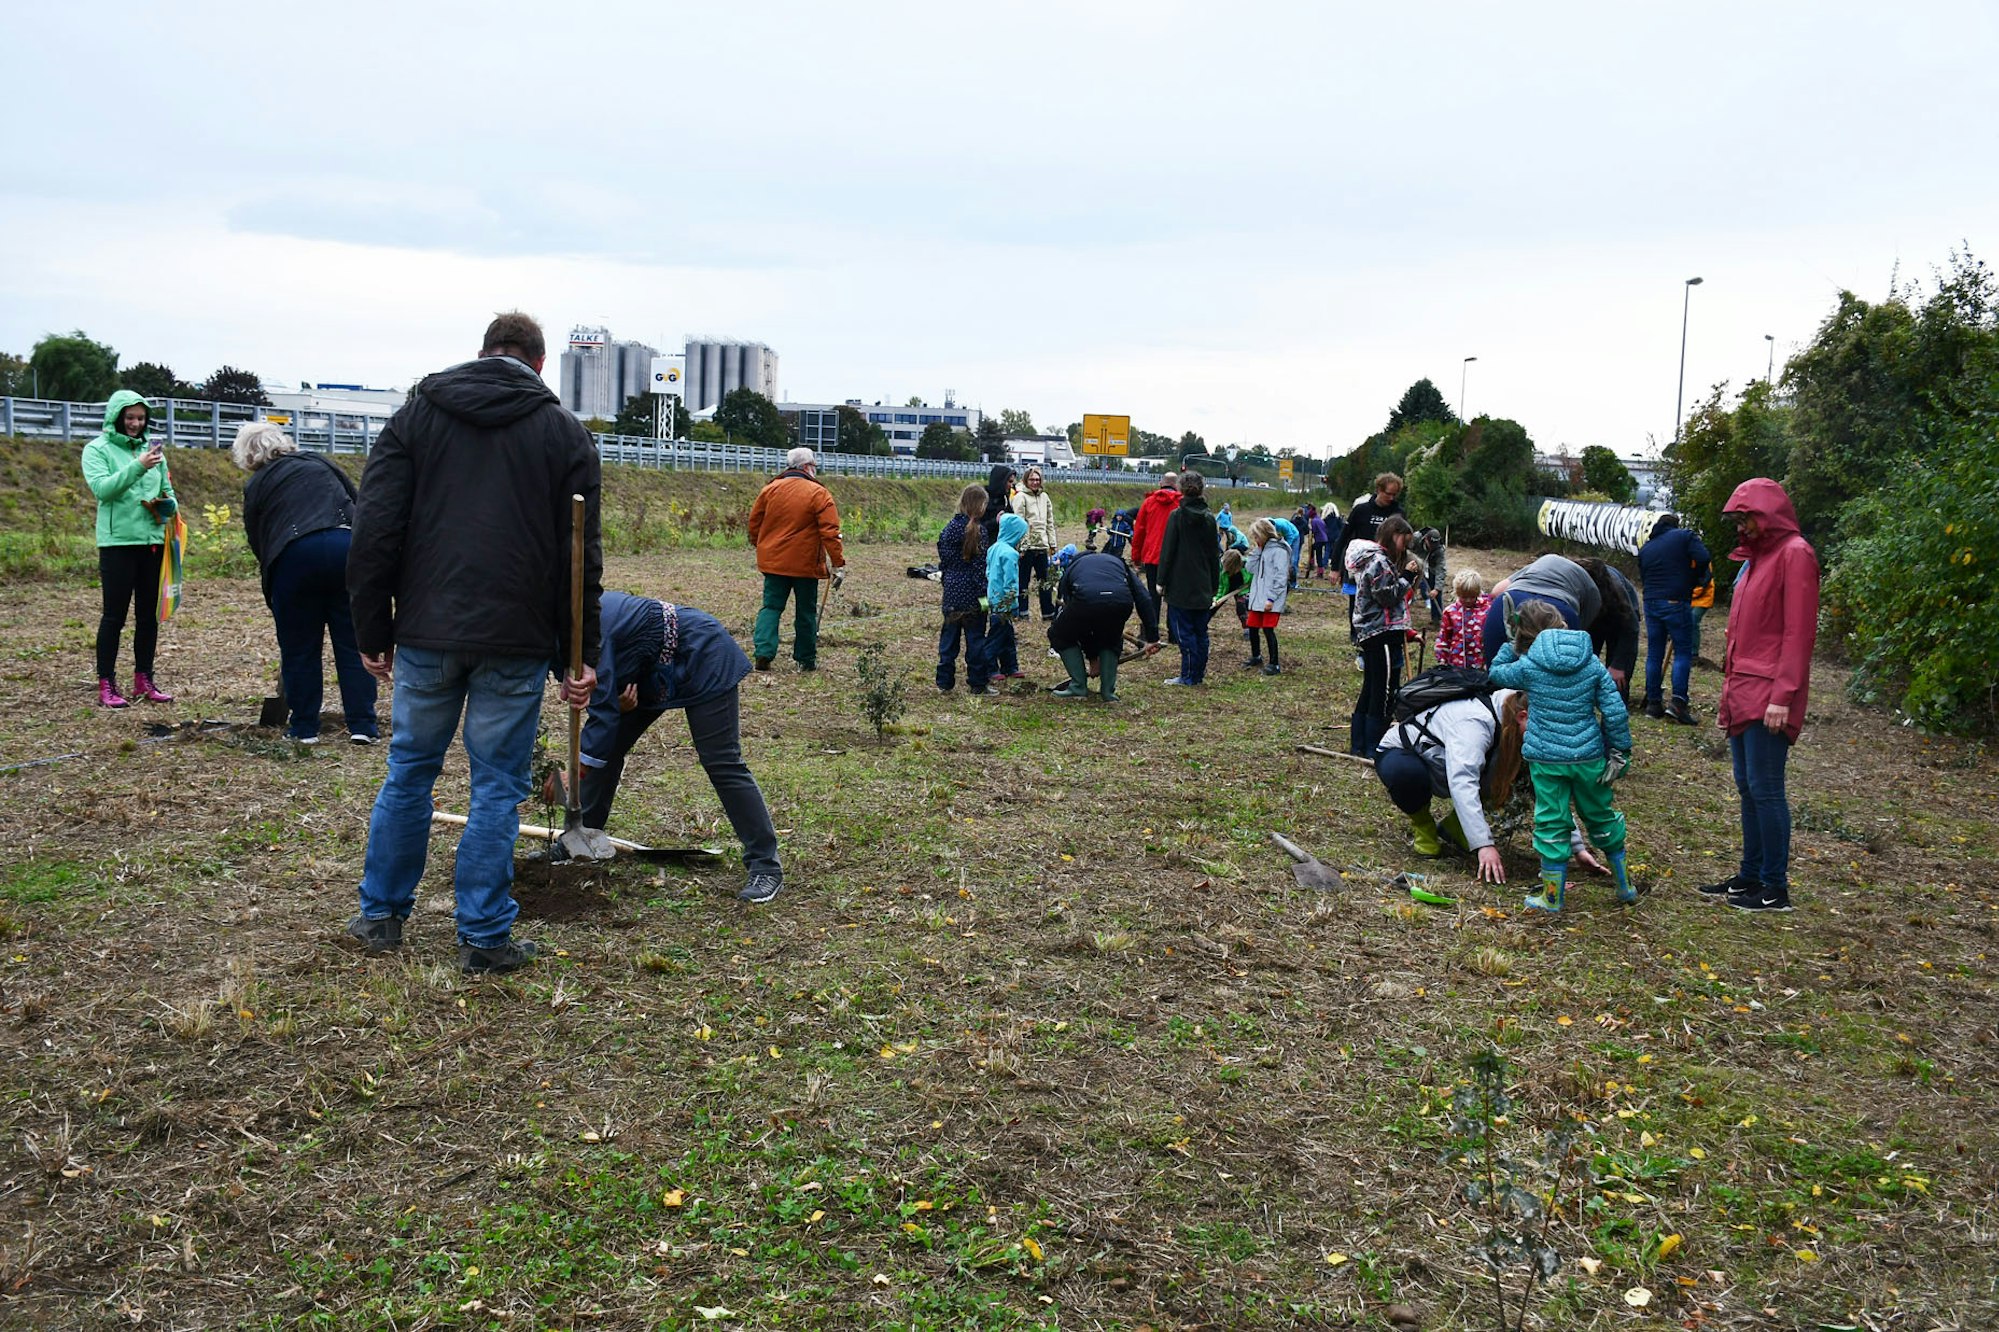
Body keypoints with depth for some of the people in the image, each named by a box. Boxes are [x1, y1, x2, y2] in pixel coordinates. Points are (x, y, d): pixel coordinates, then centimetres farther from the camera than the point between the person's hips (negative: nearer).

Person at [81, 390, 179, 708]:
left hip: (152, 541, 5)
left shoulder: (152, 449, 13)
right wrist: (137, 466, -25)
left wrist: (169, 505, -5)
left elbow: (167, 490, 17)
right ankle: (106, 685, 2)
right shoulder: (97, 449, -1)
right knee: (114, 614, -3)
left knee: (148, 614, 9)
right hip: (117, 542, -5)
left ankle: (144, 680, 18)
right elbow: (101, 488, -16)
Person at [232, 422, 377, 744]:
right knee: (353, 643, 8)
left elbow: (257, 541, 18)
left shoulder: (255, 486, 16)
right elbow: (358, 503, 19)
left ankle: (304, 727, 18)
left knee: (299, 648, 12)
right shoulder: (321, 463, 22)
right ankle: (362, 725, 8)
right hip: (349, 547, 2)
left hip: (295, 556, -2)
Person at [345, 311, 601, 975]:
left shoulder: (417, 412, 7)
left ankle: (380, 914, 27)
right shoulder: (564, 430, 4)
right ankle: (484, 938, 10)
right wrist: (582, 656, 5)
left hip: (426, 632, 2)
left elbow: (374, 531, 1)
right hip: (516, 641, -1)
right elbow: (581, 555, 1)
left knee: (409, 770, 16)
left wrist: (373, 632, 7)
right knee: (497, 786, 5)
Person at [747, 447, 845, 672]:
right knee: (806, 612, 9)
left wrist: (761, 548, 26)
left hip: (773, 561, 3)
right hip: (805, 564, -3)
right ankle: (806, 660, 16)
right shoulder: (819, 494, -8)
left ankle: (763, 652, -8)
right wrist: (838, 564, -12)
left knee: (771, 607, 9)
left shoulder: (770, 489, 4)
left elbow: (754, 524, 10)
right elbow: (830, 532, -13)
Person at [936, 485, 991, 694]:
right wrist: (983, 593, -12)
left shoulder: (949, 527, 4)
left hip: (951, 590, 5)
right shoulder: (978, 530, -13)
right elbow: (980, 564, -14)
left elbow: (943, 558, 9)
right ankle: (977, 683, 9)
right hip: (972, 593, -5)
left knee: (949, 637, 12)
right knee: (975, 638, 4)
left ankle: (944, 682, 14)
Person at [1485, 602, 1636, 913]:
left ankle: (1553, 895, 11)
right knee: (1602, 817, 19)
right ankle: (1625, 885, 31)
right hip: (1588, 757, 3)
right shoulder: (1591, 664, -1)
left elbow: (1496, 674, 12)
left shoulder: (1528, 666, -8)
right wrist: (1620, 752, 5)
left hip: (1546, 758, -3)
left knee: (1552, 823, 6)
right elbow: (1615, 710, -2)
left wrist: (1512, 645, 18)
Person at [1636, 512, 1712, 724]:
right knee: (1683, 652, -1)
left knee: (1654, 653, 9)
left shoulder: (1645, 548, 16)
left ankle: (1653, 702, 11)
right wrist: (1694, 579, 4)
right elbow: (1704, 559, -13)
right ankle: (1678, 702, -12)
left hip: (1651, 603, 5)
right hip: (1676, 602, -5)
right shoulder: (1684, 536, 0)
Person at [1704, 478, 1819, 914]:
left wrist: (1782, 696, -20)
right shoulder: (1756, 557, 18)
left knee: (1765, 788, -6)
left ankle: (1776, 888, 2)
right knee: (1747, 787, 12)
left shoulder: (1794, 554, -9)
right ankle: (1750, 876, 20)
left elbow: (1799, 632, -15)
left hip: (1768, 695, -9)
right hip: (1743, 691, 9)